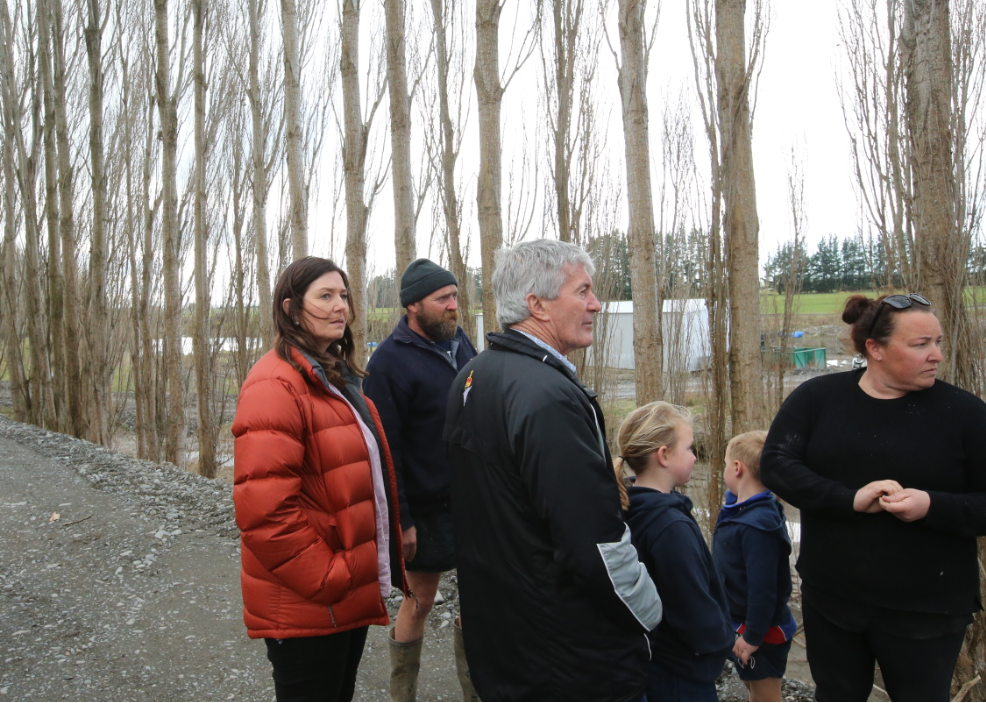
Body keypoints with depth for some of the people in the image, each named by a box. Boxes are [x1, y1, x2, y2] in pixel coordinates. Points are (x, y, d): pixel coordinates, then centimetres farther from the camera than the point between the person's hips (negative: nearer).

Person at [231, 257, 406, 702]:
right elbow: (265, 510, -26)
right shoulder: (276, 385, -19)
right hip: (306, 606, -9)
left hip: (349, 594, 9)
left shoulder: (337, 379, 12)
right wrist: (326, 578, -20)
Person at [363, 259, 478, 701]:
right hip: (426, 506, -6)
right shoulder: (390, 361, -14)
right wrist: (400, 519, -17)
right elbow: (384, 449, -16)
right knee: (420, 600, 8)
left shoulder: (460, 342, 6)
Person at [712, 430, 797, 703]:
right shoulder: (736, 508, 0)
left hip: (761, 629, -9)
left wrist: (752, 637, -22)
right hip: (738, 621, 9)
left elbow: (763, 589, -29)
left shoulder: (758, 525, -31)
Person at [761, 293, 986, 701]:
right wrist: (851, 499, -24)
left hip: (926, 610, -1)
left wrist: (933, 507, -25)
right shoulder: (817, 398, -4)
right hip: (830, 599, 1)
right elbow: (775, 465, -12)